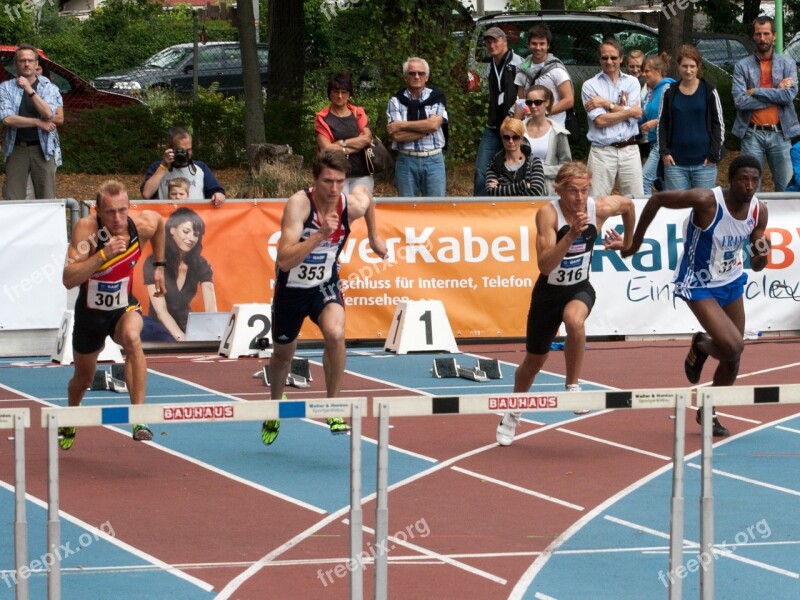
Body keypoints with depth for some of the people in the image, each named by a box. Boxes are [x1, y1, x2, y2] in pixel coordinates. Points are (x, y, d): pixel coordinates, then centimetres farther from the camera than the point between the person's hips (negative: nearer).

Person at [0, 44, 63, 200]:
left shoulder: (49, 88, 3)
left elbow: (58, 119, -12)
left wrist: (30, 90, -12)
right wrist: (38, 122, -10)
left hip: (43, 148, 0)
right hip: (16, 149, 0)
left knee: (47, 199, -2)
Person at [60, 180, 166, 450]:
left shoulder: (143, 225, -19)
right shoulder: (86, 229, -28)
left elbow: (159, 224, 10)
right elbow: (69, 279, -37)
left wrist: (159, 265, 12)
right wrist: (102, 255, -46)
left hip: (124, 307, 0)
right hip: (90, 312, 0)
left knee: (132, 338, -36)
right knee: (83, 378, 18)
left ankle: (139, 419, -36)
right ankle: (69, 425, 53)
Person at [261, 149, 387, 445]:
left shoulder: (352, 205, -18)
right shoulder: (299, 203, -30)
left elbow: (365, 192, 11)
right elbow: (285, 261, -39)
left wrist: (373, 236, 18)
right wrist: (320, 234, -48)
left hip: (325, 284, 1)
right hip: (292, 287, -1)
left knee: (335, 332, -30)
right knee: (283, 354, 18)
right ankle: (275, 405, 50)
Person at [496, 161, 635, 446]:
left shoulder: (600, 208, -16)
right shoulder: (548, 214, -25)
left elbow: (628, 204, 9)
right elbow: (545, 265, -35)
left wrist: (627, 242, 19)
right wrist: (571, 234, -45)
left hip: (580, 289, 1)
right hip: (549, 291, -1)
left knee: (574, 319, -37)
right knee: (534, 360, 14)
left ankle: (573, 386, -18)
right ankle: (513, 414, 42)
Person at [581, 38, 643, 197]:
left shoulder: (632, 82, 12)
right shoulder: (590, 85, 4)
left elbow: (636, 115, -2)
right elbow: (600, 121, -7)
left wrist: (607, 104, -4)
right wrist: (629, 111, -1)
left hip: (629, 150, 2)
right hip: (602, 151, -2)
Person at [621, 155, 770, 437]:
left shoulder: (759, 211, -10)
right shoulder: (707, 201, -29)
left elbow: (756, 265, -1)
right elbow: (657, 199, -17)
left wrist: (762, 255, -26)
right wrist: (635, 241, -10)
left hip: (731, 282, 6)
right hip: (700, 286, -6)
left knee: (732, 360, 10)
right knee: (732, 347, -22)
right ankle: (701, 347, 13)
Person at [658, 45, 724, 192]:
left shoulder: (709, 91, 1)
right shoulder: (669, 92, 6)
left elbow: (719, 124, 3)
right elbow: (662, 124, 10)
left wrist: (714, 155, -5)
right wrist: (664, 152, -1)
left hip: (703, 163, -1)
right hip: (675, 163, 1)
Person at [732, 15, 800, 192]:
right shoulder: (742, 66, 2)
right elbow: (740, 101, -10)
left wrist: (756, 92, -10)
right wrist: (777, 93, -9)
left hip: (780, 135, 1)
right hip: (752, 135, -1)